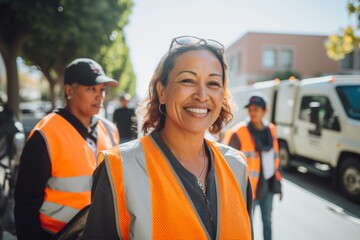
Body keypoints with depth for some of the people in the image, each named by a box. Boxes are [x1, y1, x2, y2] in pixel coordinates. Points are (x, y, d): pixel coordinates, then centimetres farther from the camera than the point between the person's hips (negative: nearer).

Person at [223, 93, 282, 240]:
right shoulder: (239, 132, -16)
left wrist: (278, 183, 14)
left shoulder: (270, 129, 3)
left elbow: (275, 157, 11)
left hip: (268, 186, 5)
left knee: (267, 221, 22)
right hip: (250, 188, -5)